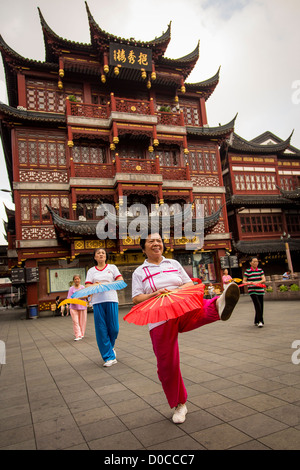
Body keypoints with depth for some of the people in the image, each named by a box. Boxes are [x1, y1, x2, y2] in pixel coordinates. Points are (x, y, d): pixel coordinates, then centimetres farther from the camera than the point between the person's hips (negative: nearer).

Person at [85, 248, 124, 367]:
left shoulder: (112, 267, 12)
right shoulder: (91, 271, 14)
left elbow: (121, 281, 1)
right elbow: (87, 286, 4)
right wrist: (96, 285, -16)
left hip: (111, 300, 0)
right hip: (97, 301, 1)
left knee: (113, 328, -1)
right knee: (101, 329, -2)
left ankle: (111, 347, 30)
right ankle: (109, 357, 7)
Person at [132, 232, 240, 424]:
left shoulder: (174, 264, 16)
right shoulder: (139, 272, 9)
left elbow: (190, 283, 16)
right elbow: (136, 299, 2)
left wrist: (181, 289, -7)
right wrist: (156, 294, -15)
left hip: (184, 312, 1)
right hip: (160, 321, 0)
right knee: (167, 365, 2)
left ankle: (219, 307, -68)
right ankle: (179, 404, 22)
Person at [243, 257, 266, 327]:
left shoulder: (260, 270, 8)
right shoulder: (247, 271, -1)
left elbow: (264, 279, -2)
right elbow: (244, 281, 2)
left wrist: (257, 282, -20)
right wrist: (248, 283, -20)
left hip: (260, 290, 4)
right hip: (252, 291, -4)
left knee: (260, 306, 7)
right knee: (257, 305, -17)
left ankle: (256, 321, 23)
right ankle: (260, 321, -9)